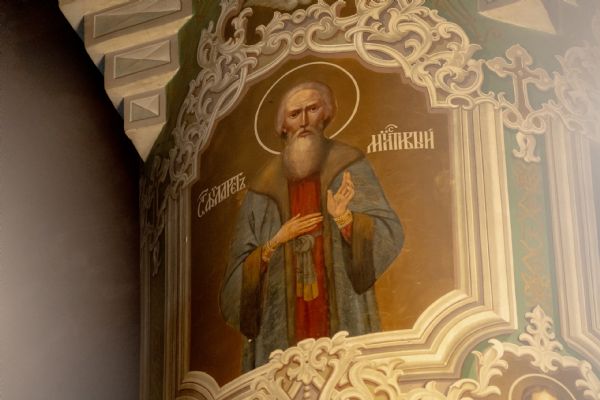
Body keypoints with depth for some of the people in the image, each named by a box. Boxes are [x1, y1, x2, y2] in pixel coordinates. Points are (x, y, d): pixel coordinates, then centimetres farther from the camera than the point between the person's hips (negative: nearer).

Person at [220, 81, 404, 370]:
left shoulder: (348, 168, 6)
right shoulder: (265, 187, 10)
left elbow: (389, 234, -4)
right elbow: (240, 269, 10)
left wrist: (344, 218, -20)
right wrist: (276, 242, -7)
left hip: (342, 316, -1)